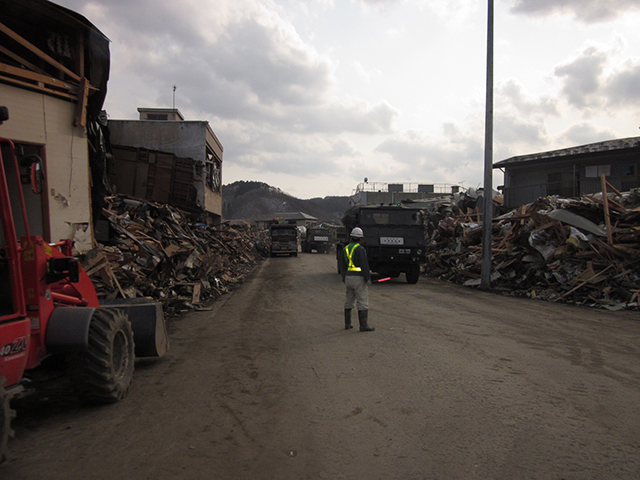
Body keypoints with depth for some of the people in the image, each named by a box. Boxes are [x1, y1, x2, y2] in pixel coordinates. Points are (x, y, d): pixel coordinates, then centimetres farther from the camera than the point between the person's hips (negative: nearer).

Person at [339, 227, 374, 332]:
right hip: (359, 278, -7)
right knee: (363, 302, -3)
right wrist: (368, 278, -13)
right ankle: (364, 325, -4)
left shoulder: (345, 249, 9)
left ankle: (347, 324, 19)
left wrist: (344, 279, 19)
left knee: (349, 301, 15)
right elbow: (364, 265, -17)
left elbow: (342, 265, 13)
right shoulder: (360, 249, -13)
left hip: (348, 277, 7)